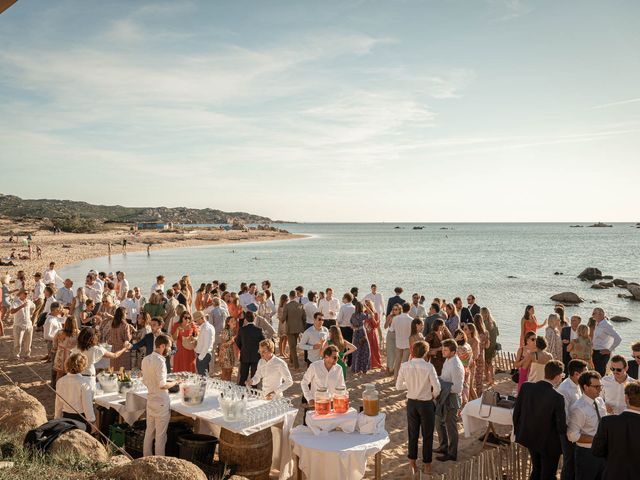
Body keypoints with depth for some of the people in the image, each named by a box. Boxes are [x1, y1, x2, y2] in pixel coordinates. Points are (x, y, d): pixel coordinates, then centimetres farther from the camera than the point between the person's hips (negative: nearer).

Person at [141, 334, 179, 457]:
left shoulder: (146, 359, 4)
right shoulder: (160, 361, -21)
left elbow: (145, 381, 11)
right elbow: (162, 385, -23)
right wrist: (175, 382, -8)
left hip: (150, 400, 8)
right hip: (161, 403, -8)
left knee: (149, 432, 17)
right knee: (160, 435, 3)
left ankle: (147, 458, 28)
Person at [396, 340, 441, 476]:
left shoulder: (405, 366, -11)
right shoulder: (429, 367, -20)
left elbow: (398, 386, -3)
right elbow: (437, 388, -17)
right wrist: (433, 396, 5)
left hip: (411, 402, 3)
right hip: (426, 403, -3)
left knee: (412, 433, 18)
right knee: (427, 435, 15)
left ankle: (412, 464, 28)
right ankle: (426, 465, 26)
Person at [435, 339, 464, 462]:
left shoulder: (456, 366, -27)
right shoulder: (448, 360, 2)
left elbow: (457, 388, -28)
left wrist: (442, 386, -25)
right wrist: (439, 382, -1)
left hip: (451, 398, -9)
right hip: (444, 397, 9)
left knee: (451, 426, 7)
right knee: (439, 422, 23)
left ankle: (452, 454, 25)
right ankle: (444, 446, 42)